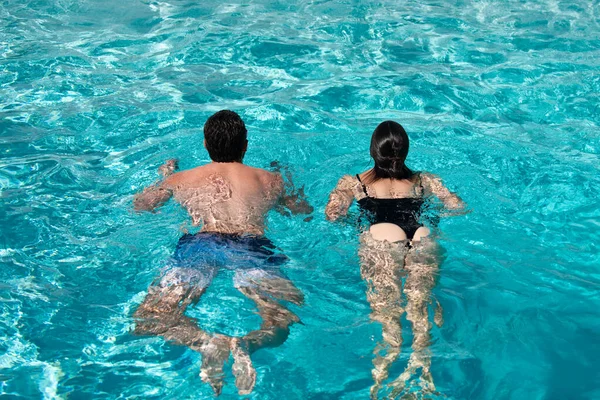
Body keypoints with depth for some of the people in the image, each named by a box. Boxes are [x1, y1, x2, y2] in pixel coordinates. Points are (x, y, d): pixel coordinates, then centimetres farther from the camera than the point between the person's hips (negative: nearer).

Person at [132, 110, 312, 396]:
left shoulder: (181, 180, 26)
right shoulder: (270, 181, 27)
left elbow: (140, 205, 39)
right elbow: (305, 210, 41)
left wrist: (165, 175, 57)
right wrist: (286, 179, 59)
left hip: (199, 244, 0)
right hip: (252, 246, 1)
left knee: (148, 319, -1)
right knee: (285, 318, -3)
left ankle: (206, 342, -33)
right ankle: (245, 345, -38)